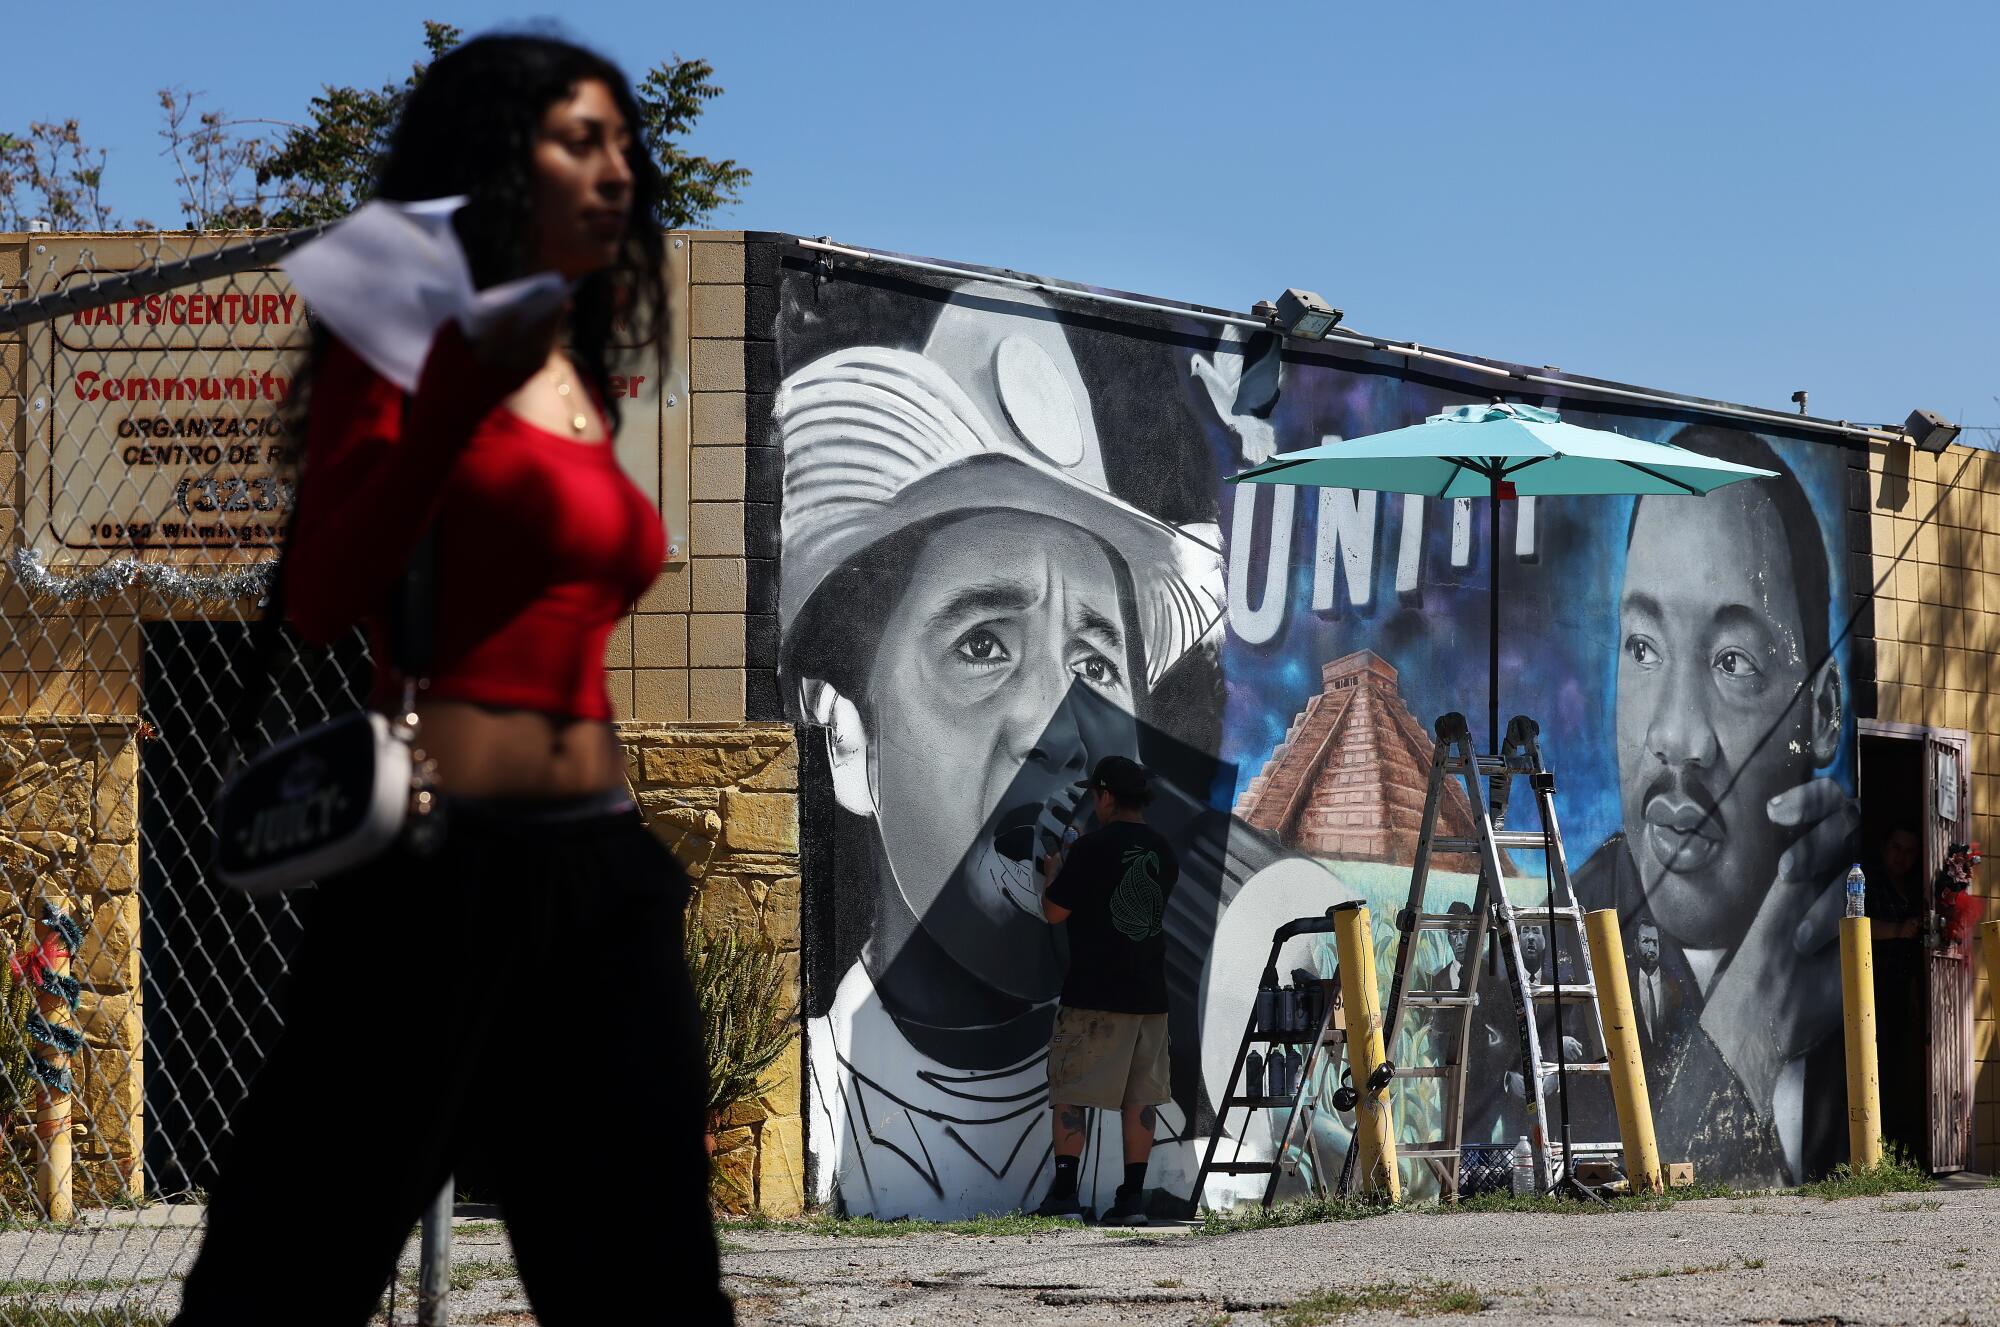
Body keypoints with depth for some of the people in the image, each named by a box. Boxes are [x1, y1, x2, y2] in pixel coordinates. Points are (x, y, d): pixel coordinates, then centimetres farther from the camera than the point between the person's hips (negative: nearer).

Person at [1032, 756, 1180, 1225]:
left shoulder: (1091, 848, -12)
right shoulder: (1163, 852, 8)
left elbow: (1054, 912, -8)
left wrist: (1054, 873, 13)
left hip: (1094, 994, -6)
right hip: (1149, 994, 6)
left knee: (1069, 1093, 1)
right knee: (1140, 1098, 7)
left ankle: (1064, 1193, -6)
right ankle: (1133, 1198, 6)